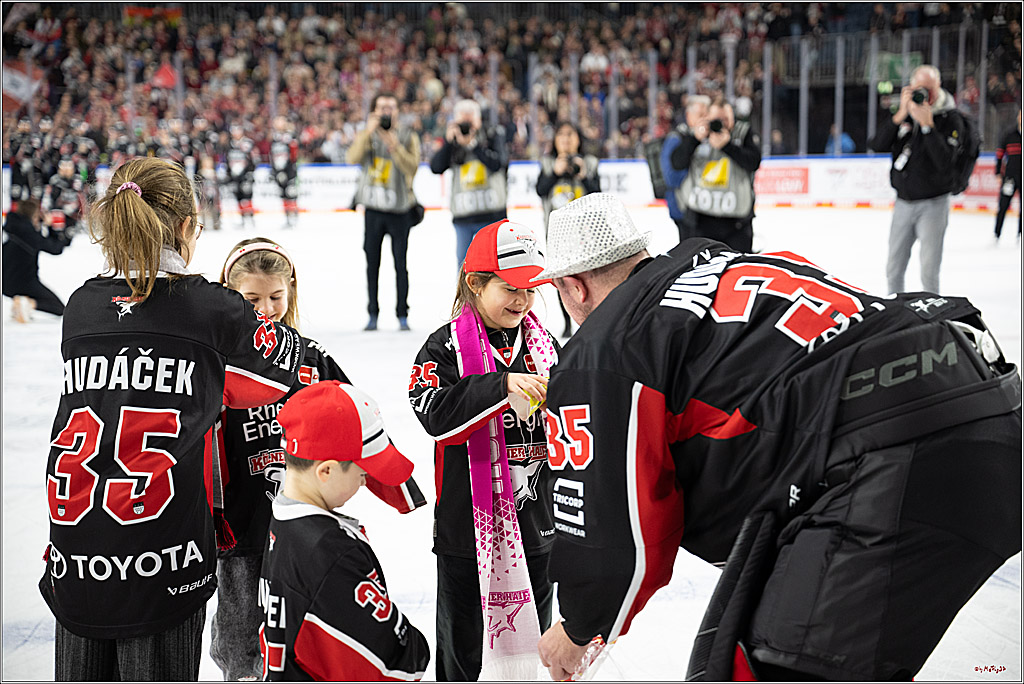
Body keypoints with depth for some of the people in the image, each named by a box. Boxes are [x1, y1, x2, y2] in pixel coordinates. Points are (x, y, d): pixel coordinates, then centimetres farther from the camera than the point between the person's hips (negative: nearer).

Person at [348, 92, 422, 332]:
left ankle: (402, 314, 6)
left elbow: (412, 167, -14)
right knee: (372, 262, 6)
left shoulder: (408, 136, 1)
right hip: (373, 208, 2)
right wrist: (369, 132, -24)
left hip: (400, 208, -2)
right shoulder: (366, 135, 6)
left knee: (400, 262, -1)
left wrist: (395, 147, -26)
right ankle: (372, 314, 14)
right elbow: (353, 158, -14)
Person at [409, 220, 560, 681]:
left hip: (535, 522, 4)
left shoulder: (543, 344, 6)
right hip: (469, 525, -4)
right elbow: (435, 413, -26)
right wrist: (502, 386, -35)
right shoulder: (447, 346, -9)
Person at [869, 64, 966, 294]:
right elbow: (877, 145, -9)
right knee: (894, 268, 13)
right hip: (903, 202, 5)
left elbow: (944, 161, -21)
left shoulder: (951, 119, -9)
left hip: (933, 204, -4)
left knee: (929, 270, -9)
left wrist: (927, 125, -26)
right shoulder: (903, 114, 4)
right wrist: (901, 114, -17)